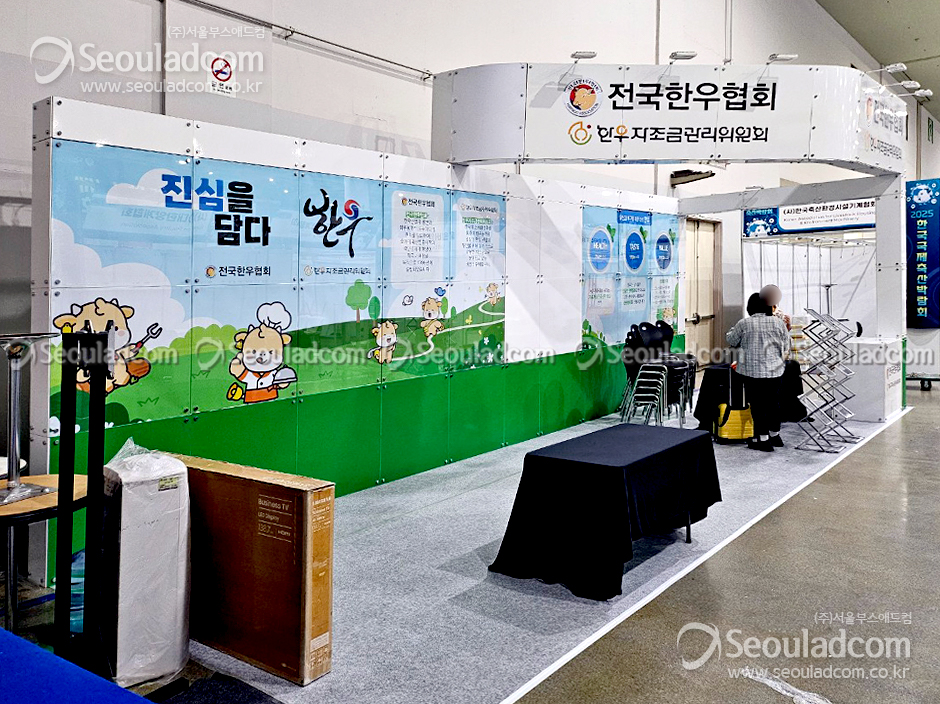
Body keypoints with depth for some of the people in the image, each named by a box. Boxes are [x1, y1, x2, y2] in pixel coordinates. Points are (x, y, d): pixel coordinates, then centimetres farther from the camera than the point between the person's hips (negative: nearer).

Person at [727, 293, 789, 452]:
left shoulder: (744, 324, -7)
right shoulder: (778, 322, 0)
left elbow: (731, 341, 7)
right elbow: (786, 345, 9)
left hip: (752, 370, -3)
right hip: (774, 370, 3)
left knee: (757, 404, 2)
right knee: (773, 402, 16)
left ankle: (763, 438, 4)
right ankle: (775, 435, 28)